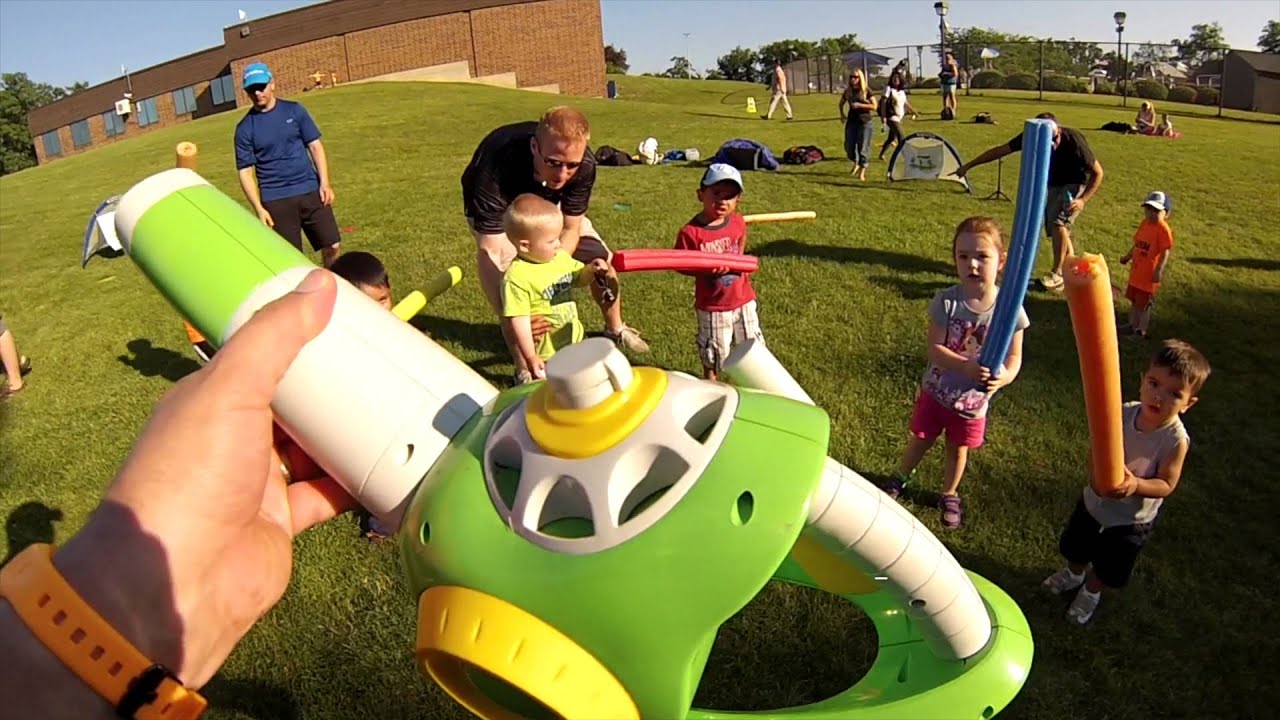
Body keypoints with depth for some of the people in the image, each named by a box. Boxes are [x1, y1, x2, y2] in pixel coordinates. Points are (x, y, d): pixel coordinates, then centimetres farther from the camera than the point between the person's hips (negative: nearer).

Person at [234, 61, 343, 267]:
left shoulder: (294, 110, 4)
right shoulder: (245, 127, 0)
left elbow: (315, 146, 5)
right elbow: (245, 172, 0)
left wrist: (324, 183, -6)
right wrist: (259, 208, -10)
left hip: (310, 191, 1)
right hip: (276, 200, -1)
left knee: (331, 246, 1)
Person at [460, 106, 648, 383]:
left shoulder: (584, 165, -34)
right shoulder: (496, 168, -45)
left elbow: (570, 229, -20)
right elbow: (489, 252, -45)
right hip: (496, 207, -3)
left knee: (601, 260, 0)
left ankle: (615, 329, 29)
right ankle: (524, 371, 2)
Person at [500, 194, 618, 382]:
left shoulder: (561, 257, -2)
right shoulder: (516, 277, -23)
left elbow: (578, 279, 15)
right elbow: (519, 319, -21)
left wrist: (591, 270, -7)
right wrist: (530, 357, -22)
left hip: (574, 343, 7)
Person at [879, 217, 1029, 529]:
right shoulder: (946, 301, -21)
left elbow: (1014, 356, -12)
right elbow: (933, 348, -22)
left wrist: (1004, 376, -34)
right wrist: (967, 367, -38)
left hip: (974, 399, 0)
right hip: (936, 391, 0)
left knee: (958, 450, 20)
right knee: (920, 441, 20)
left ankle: (950, 495, 46)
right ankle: (900, 479, 48)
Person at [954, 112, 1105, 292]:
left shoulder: (1074, 141, -34)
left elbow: (1097, 173, -22)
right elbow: (1000, 150, -11)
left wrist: (1083, 199, -32)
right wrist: (968, 166, -7)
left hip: (1076, 184, -5)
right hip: (1053, 184, 5)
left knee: (1058, 222, -23)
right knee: (1055, 229, 5)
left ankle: (1058, 274, -12)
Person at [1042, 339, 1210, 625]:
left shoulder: (1176, 440, -31)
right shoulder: (1124, 413, -21)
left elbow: (1166, 485, -23)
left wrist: (1136, 485, -42)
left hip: (1131, 519, -3)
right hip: (1095, 500, 3)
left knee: (1108, 569, 22)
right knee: (1075, 548, 29)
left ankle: (1091, 592, 54)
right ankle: (1074, 574, 61)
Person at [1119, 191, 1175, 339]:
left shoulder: (1163, 229, -20)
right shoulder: (1144, 224, 4)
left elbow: (1166, 252, -22)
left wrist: (1159, 270, -27)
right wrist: (1127, 257, 13)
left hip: (1149, 273, -8)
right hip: (1136, 270, 8)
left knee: (1143, 303, 4)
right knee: (1134, 299, 20)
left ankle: (1141, 331, 16)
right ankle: (1132, 325, 36)